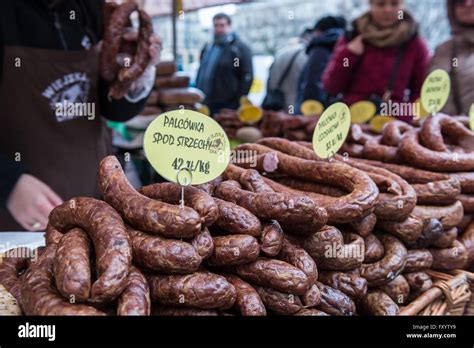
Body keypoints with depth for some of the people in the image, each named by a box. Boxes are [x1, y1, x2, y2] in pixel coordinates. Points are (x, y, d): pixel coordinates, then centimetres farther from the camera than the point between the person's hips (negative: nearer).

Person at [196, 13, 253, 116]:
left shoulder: (240, 49, -2)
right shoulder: (207, 48, 18)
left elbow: (247, 77, -9)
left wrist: (239, 103, -15)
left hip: (227, 106, -7)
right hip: (206, 105, 7)